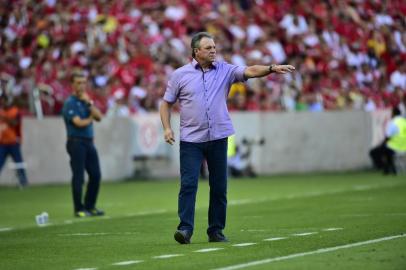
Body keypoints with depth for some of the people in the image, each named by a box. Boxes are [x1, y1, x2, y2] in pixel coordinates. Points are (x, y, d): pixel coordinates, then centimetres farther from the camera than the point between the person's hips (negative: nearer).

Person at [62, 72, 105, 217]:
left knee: (95, 175, 6)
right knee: (78, 177, -5)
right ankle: (79, 209, 0)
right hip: (76, 142, -7)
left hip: (89, 142, 7)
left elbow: (99, 117, 4)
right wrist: (90, 119, 2)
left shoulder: (86, 100, 15)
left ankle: (90, 206, 17)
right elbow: (79, 123, -16)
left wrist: (89, 103, -7)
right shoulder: (70, 103, -7)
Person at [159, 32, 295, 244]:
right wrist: (167, 127, -6)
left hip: (218, 138, 2)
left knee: (219, 186, 5)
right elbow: (166, 103, 8)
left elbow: (250, 71, -7)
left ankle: (216, 230, 13)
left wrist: (272, 69, -24)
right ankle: (185, 229, -10)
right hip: (191, 139, -2)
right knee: (188, 184, -10)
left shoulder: (224, 70, 6)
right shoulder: (180, 75, 3)